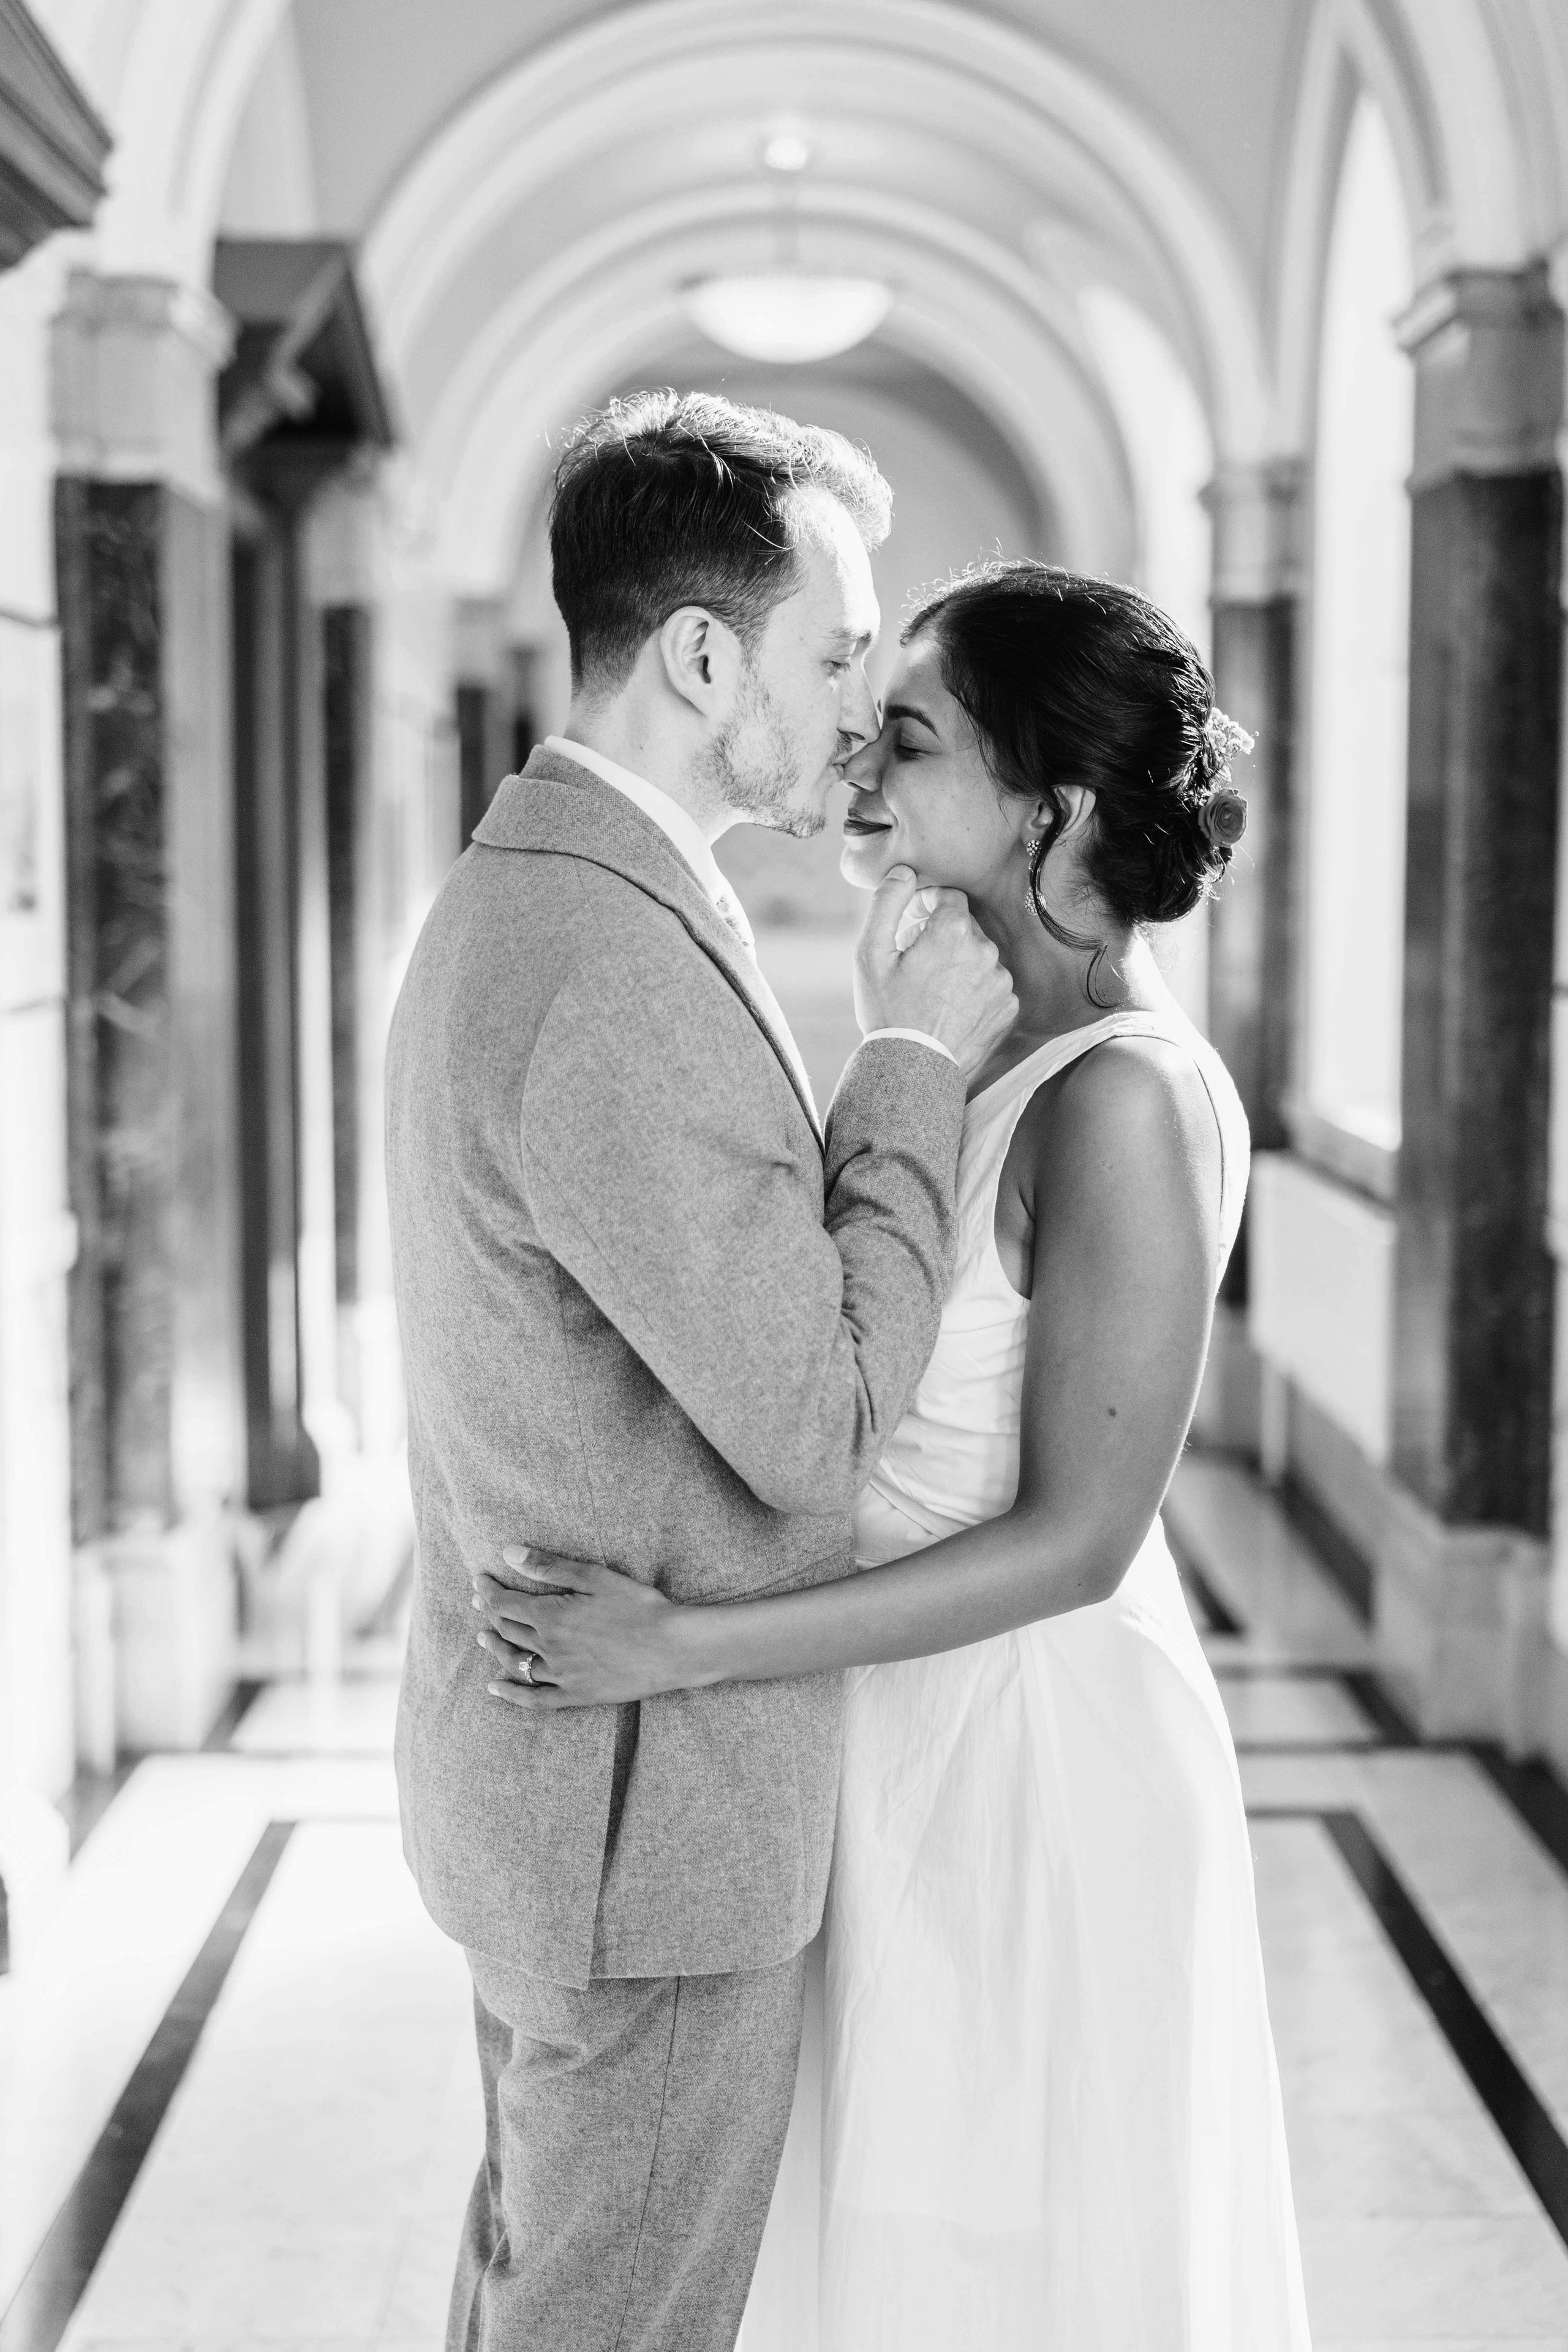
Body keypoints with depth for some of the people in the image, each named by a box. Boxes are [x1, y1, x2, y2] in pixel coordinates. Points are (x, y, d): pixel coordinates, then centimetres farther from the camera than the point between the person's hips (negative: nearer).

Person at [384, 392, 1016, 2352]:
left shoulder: (515, 907, 5)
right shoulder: (613, 982, -29)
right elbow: (817, 1431, -23)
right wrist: (917, 1061, -14)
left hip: (543, 1746, 10)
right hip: (649, 1811, -10)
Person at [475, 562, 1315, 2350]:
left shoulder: (1126, 1098, -22)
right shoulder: (1027, 1062, 4)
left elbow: (1075, 1537, -23)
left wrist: (682, 1650, -24)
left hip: (1035, 1763, -8)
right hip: (935, 1741, 8)